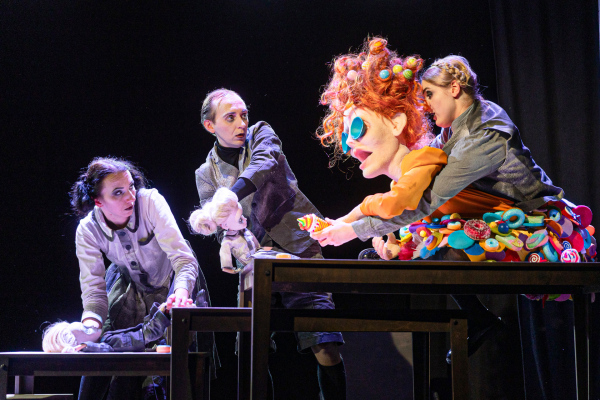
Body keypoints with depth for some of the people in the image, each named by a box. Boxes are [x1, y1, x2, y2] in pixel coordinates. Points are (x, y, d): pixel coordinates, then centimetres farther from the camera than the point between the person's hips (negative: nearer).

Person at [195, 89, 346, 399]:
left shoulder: (260, 134, 6)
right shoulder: (207, 175, 10)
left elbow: (264, 163, -18)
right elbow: (225, 230, 2)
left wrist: (231, 195, -37)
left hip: (300, 247, -2)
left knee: (326, 349, -14)